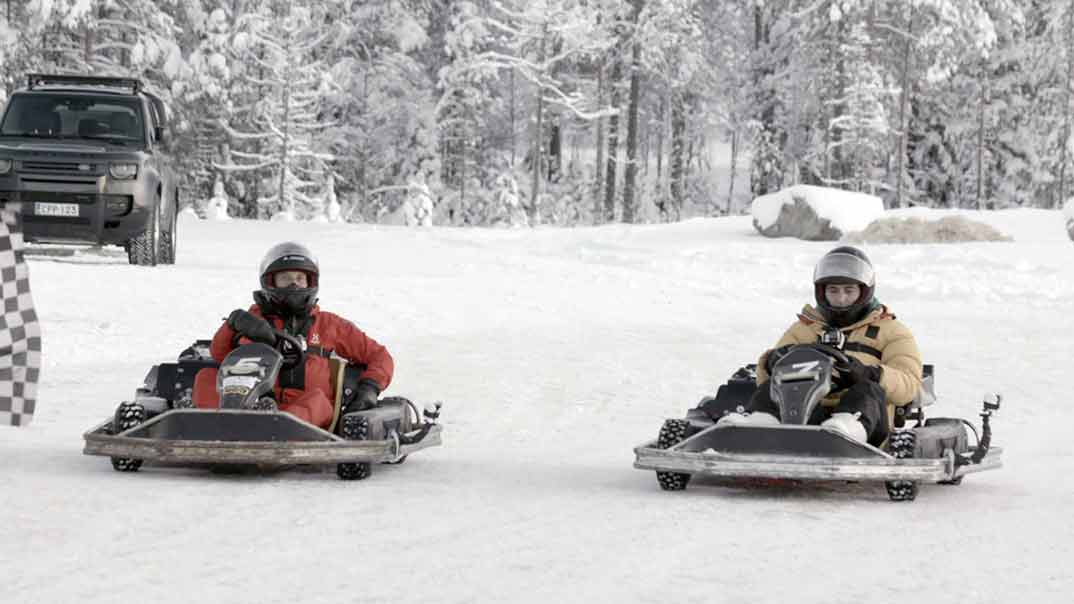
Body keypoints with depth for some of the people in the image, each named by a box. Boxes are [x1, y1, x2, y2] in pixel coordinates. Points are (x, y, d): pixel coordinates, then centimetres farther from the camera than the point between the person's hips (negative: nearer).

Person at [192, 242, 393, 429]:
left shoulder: (328, 324, 24)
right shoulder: (256, 318, 22)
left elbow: (379, 356, 25)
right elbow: (219, 353, 4)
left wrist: (369, 387, 4)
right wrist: (235, 320, -17)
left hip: (313, 417, -1)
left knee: (317, 398, -35)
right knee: (206, 377, -20)